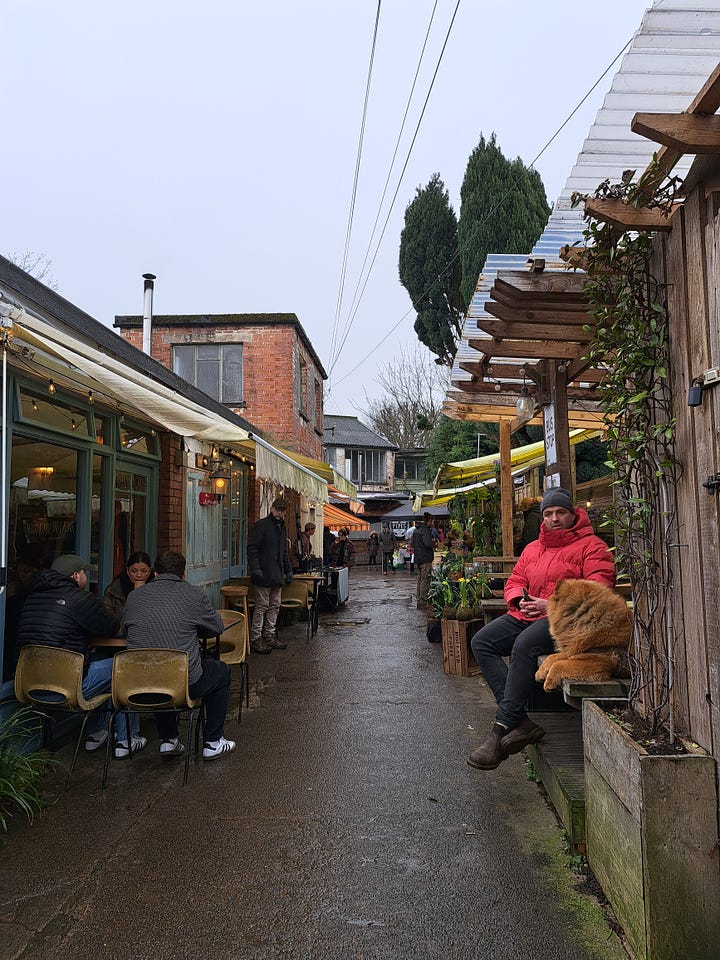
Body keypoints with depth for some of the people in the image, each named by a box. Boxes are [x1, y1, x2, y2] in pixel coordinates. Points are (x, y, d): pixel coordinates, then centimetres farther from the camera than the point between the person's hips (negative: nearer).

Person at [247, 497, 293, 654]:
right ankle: (255, 639, 1)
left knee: (275, 606, 11)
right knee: (262, 606, -5)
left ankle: (269, 636, 19)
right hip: (264, 575, -8)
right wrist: (255, 570, -20)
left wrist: (288, 570, 20)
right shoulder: (261, 525, -7)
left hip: (277, 576, 8)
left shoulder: (281, 528, 18)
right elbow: (252, 549, -13)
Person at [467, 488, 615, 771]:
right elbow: (514, 582, 23)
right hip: (527, 615, 8)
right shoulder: (532, 548, 24)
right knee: (481, 642, -14)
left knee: (524, 646, -35)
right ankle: (520, 721, -20)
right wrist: (520, 601, -2)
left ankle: (503, 728, -30)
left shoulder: (591, 546, 2)